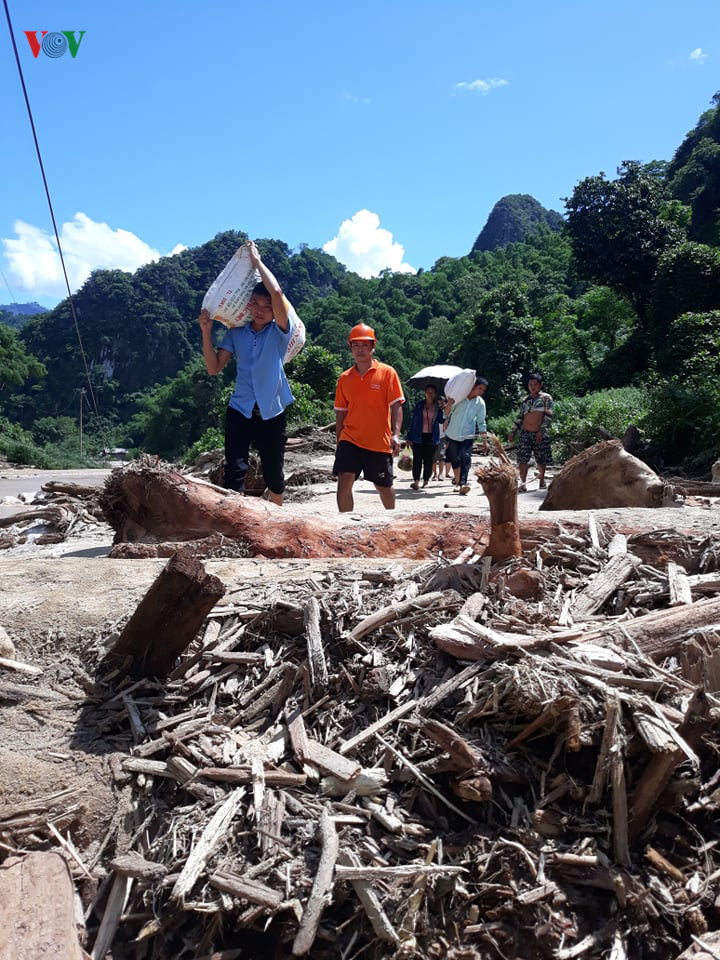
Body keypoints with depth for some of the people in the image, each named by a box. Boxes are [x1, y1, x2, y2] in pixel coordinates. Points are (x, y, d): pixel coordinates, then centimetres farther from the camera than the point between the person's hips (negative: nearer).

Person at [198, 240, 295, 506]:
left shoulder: (279, 332, -3)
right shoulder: (236, 333, 5)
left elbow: (277, 292, -19)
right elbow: (214, 368, -1)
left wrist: (256, 260, -10)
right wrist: (206, 332, -9)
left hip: (272, 414, -1)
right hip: (240, 411, 1)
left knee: (274, 474, 12)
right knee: (235, 472, -12)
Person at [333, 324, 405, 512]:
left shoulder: (387, 373, -2)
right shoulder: (345, 378, 8)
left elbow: (396, 406, -6)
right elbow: (340, 413, 13)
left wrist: (395, 434, -18)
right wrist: (338, 442, 13)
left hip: (379, 442, -2)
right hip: (350, 440, 2)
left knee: (384, 487, 12)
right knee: (344, 483, -13)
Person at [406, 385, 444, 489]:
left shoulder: (438, 406, 8)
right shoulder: (419, 405, 6)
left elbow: (441, 420, 4)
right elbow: (412, 420, 7)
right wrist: (409, 436, 3)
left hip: (431, 437, 1)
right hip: (418, 436, -1)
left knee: (429, 460, 4)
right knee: (417, 459, -6)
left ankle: (426, 480, 15)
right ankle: (416, 481, -6)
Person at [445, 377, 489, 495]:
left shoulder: (480, 403, 0)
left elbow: (481, 423, 6)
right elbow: (447, 413, 3)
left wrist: (485, 441, 3)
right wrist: (449, 404, -20)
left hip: (467, 436, 0)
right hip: (452, 434, 0)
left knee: (466, 459, -18)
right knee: (455, 460, 9)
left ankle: (462, 484, -26)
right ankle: (457, 482, 26)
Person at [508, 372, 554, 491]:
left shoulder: (546, 398, 2)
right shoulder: (526, 400, 14)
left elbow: (548, 416, -6)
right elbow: (520, 417, 18)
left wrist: (541, 431, -15)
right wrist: (513, 431, 11)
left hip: (540, 433, -3)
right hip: (525, 433, 3)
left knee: (541, 460, 6)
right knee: (523, 458, -9)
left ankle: (542, 480, 26)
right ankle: (523, 483, -10)